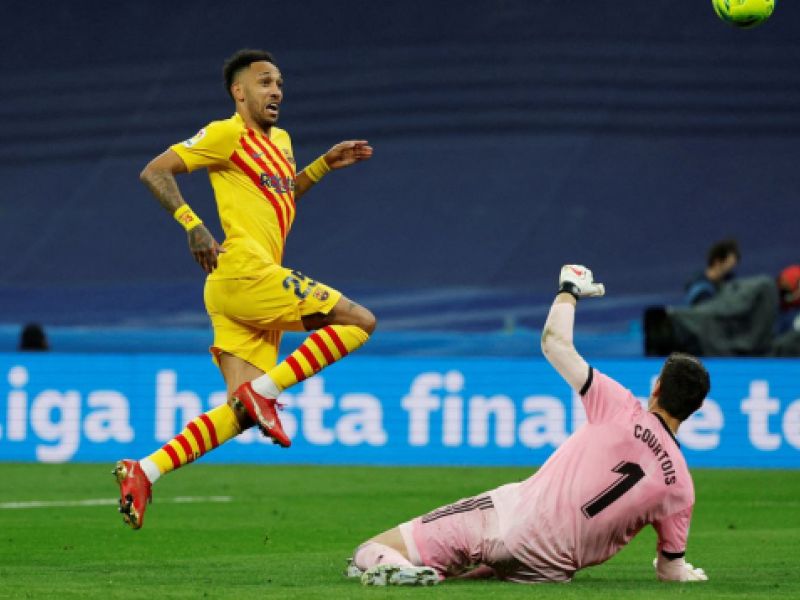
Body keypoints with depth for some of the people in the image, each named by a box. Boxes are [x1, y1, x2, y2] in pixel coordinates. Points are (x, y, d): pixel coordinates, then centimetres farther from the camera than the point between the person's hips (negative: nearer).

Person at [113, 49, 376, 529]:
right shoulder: (227, 135, -4)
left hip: (252, 289, 9)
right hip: (243, 272, -9)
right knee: (359, 321, -9)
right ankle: (263, 392, -10)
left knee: (242, 414, 1)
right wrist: (193, 225, -18)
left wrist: (325, 164, 27)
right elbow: (155, 172, -7)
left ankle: (144, 471, -4)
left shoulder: (280, 141, 22)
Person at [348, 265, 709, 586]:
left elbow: (554, 342, 0)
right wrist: (688, 573, 36)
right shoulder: (680, 488, 0)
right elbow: (671, 571, 11)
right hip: (550, 570, 3)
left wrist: (570, 290, 20)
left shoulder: (621, 411, -6)